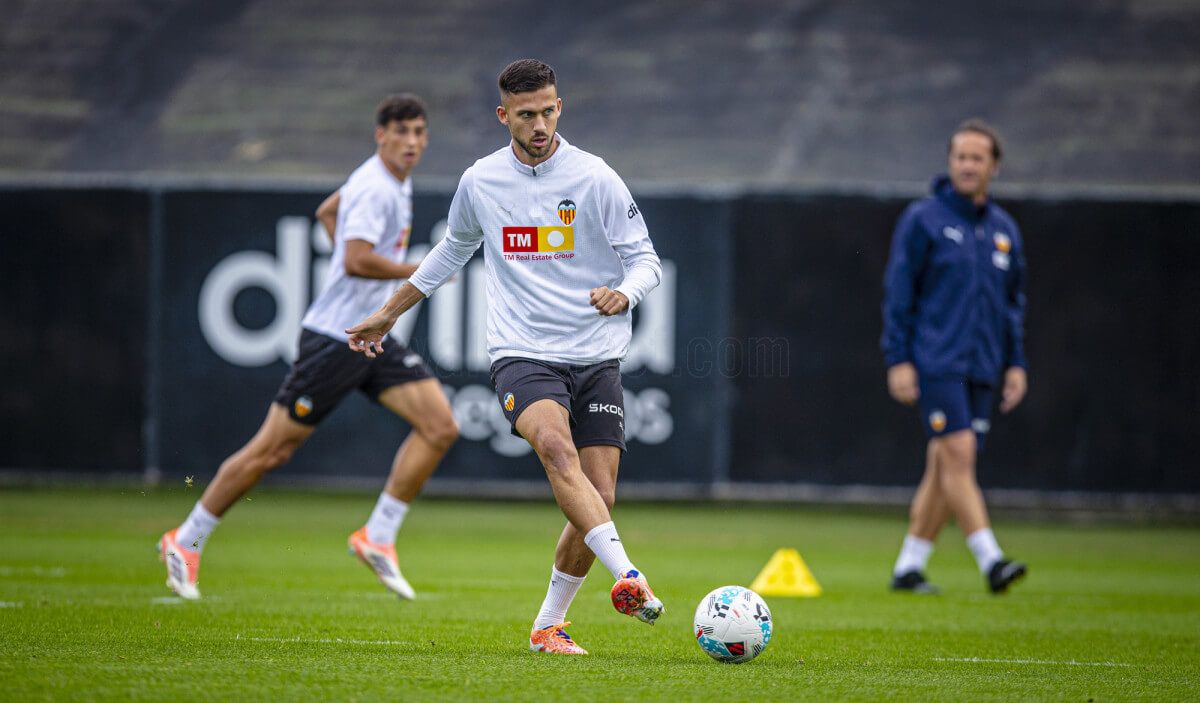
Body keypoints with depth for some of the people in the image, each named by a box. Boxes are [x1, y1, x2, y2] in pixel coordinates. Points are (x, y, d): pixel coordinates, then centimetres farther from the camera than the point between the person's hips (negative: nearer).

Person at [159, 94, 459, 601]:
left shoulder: (397, 181, 13)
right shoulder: (375, 188, -18)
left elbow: (327, 210, 28)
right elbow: (357, 260, -29)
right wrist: (420, 272, -20)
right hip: (334, 337, -9)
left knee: (440, 427, -6)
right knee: (272, 449, -3)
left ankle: (377, 538, 1)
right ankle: (186, 541, 12)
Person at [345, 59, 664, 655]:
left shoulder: (595, 178, -2)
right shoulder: (480, 181, 6)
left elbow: (645, 259, 2)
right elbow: (453, 249, 26)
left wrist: (624, 292, -22)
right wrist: (387, 315, 34)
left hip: (596, 358, 1)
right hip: (522, 355, -1)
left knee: (599, 496, -6)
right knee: (556, 445, -31)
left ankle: (548, 626, 15)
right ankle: (627, 577, -44)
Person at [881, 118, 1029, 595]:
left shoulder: (1004, 230, 14)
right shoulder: (923, 220, -2)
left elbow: (1014, 302, 20)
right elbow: (898, 292, -4)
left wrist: (1016, 363, 12)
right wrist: (898, 359, -10)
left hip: (981, 369, 6)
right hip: (935, 364, -6)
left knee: (945, 471, 5)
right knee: (957, 456, -16)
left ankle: (909, 566, 12)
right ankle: (990, 560, -20)